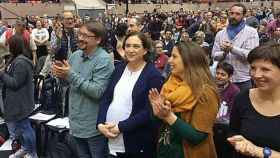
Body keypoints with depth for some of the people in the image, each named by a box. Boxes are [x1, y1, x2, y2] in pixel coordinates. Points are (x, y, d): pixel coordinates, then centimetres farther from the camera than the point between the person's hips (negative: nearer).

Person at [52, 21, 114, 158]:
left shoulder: (104, 60, -19)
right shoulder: (75, 55, 3)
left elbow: (98, 92, -27)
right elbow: (70, 82, 15)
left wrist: (71, 75, -24)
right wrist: (62, 74, -8)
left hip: (94, 125, -7)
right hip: (76, 121, 7)